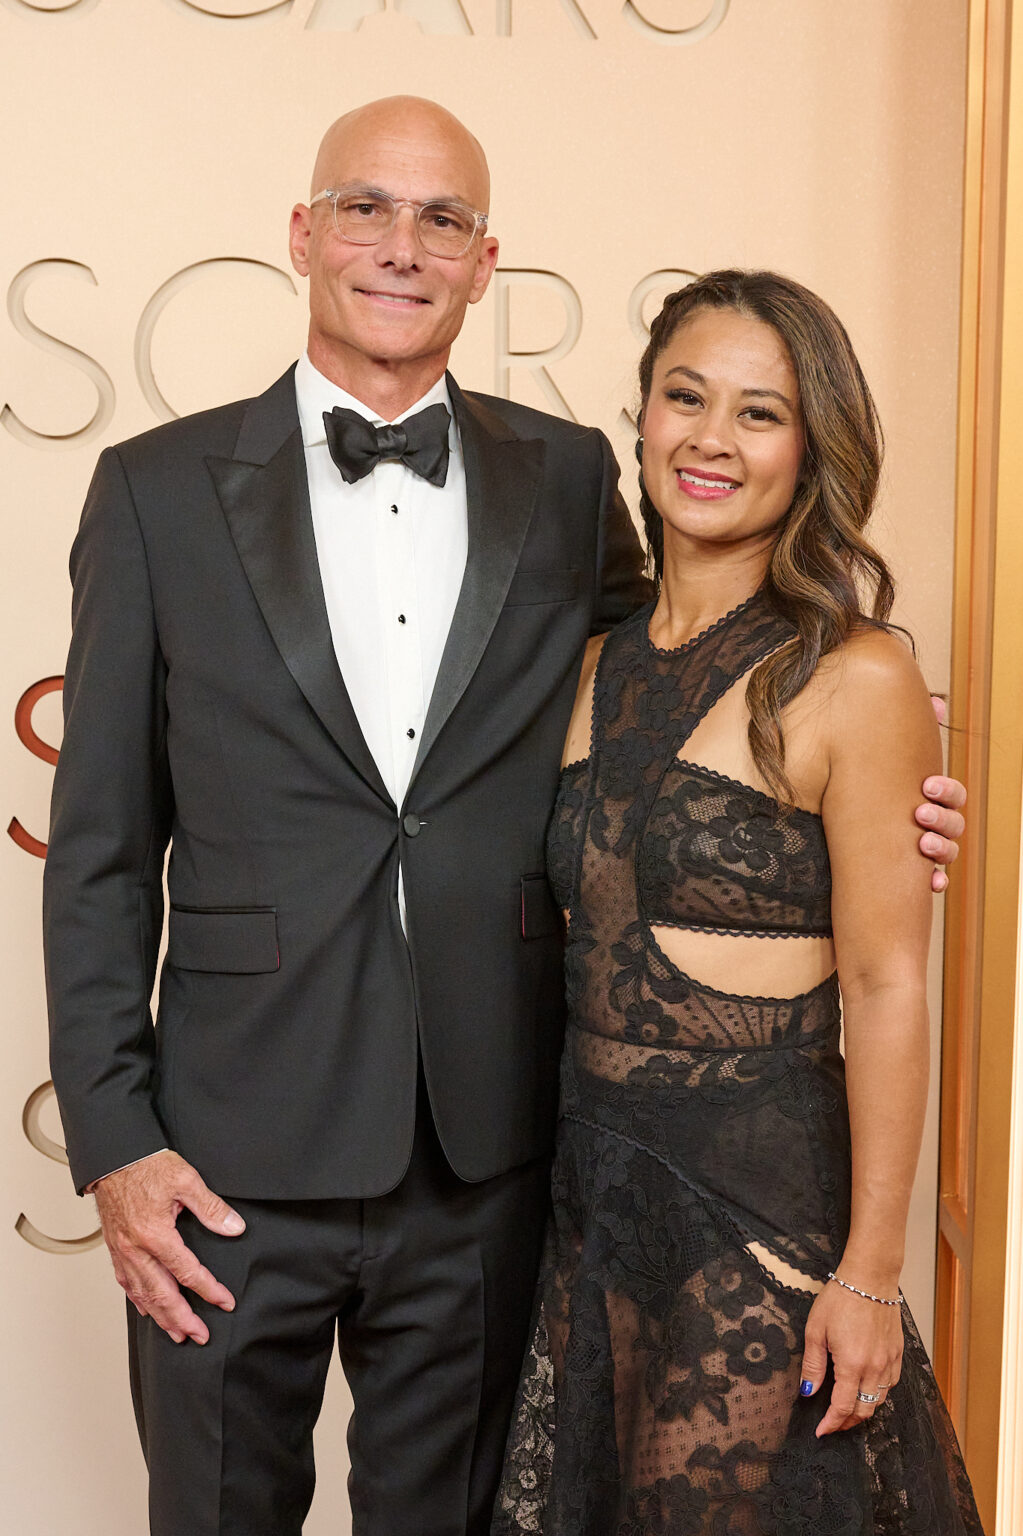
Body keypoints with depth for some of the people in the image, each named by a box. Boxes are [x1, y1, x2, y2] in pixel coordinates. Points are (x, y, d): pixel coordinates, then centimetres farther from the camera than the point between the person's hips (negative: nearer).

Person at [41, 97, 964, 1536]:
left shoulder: (570, 481, 4)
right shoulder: (161, 489, -1)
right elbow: (102, 848, -1)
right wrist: (112, 1141, -6)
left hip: (485, 1156, 2)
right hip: (235, 1159, -1)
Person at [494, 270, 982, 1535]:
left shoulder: (854, 681, -12)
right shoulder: (594, 668, 6)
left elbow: (887, 990, -13)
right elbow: (575, 944, 11)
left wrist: (870, 1275, -13)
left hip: (763, 1199, -6)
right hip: (589, 1183, 6)